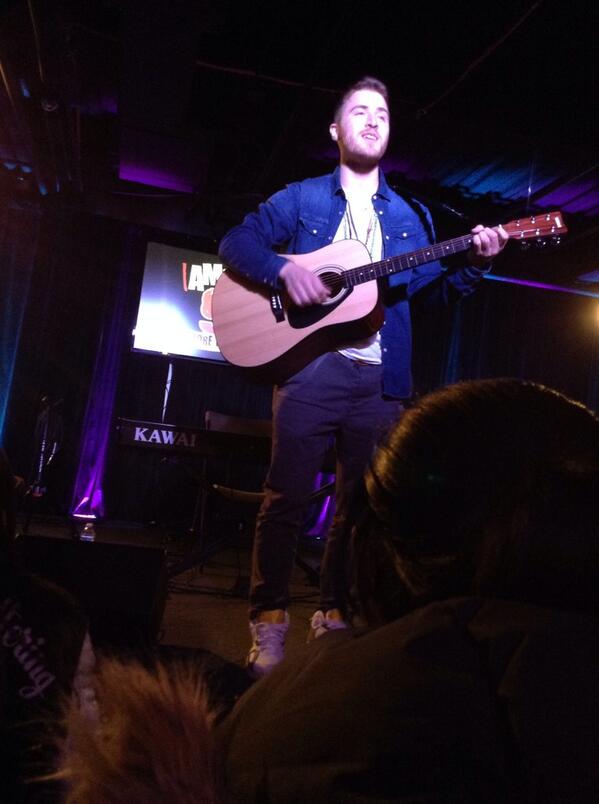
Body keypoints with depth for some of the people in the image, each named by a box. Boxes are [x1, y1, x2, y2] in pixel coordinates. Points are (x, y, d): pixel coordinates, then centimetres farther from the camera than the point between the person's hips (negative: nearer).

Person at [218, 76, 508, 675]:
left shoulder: (411, 217, 18)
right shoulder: (301, 199, 10)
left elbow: (431, 292, 16)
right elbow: (235, 243, 3)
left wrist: (474, 262, -2)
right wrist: (284, 269, -15)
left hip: (381, 378, 4)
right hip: (310, 366, -3)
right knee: (287, 496, -5)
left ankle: (336, 612, 23)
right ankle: (269, 620, 7)